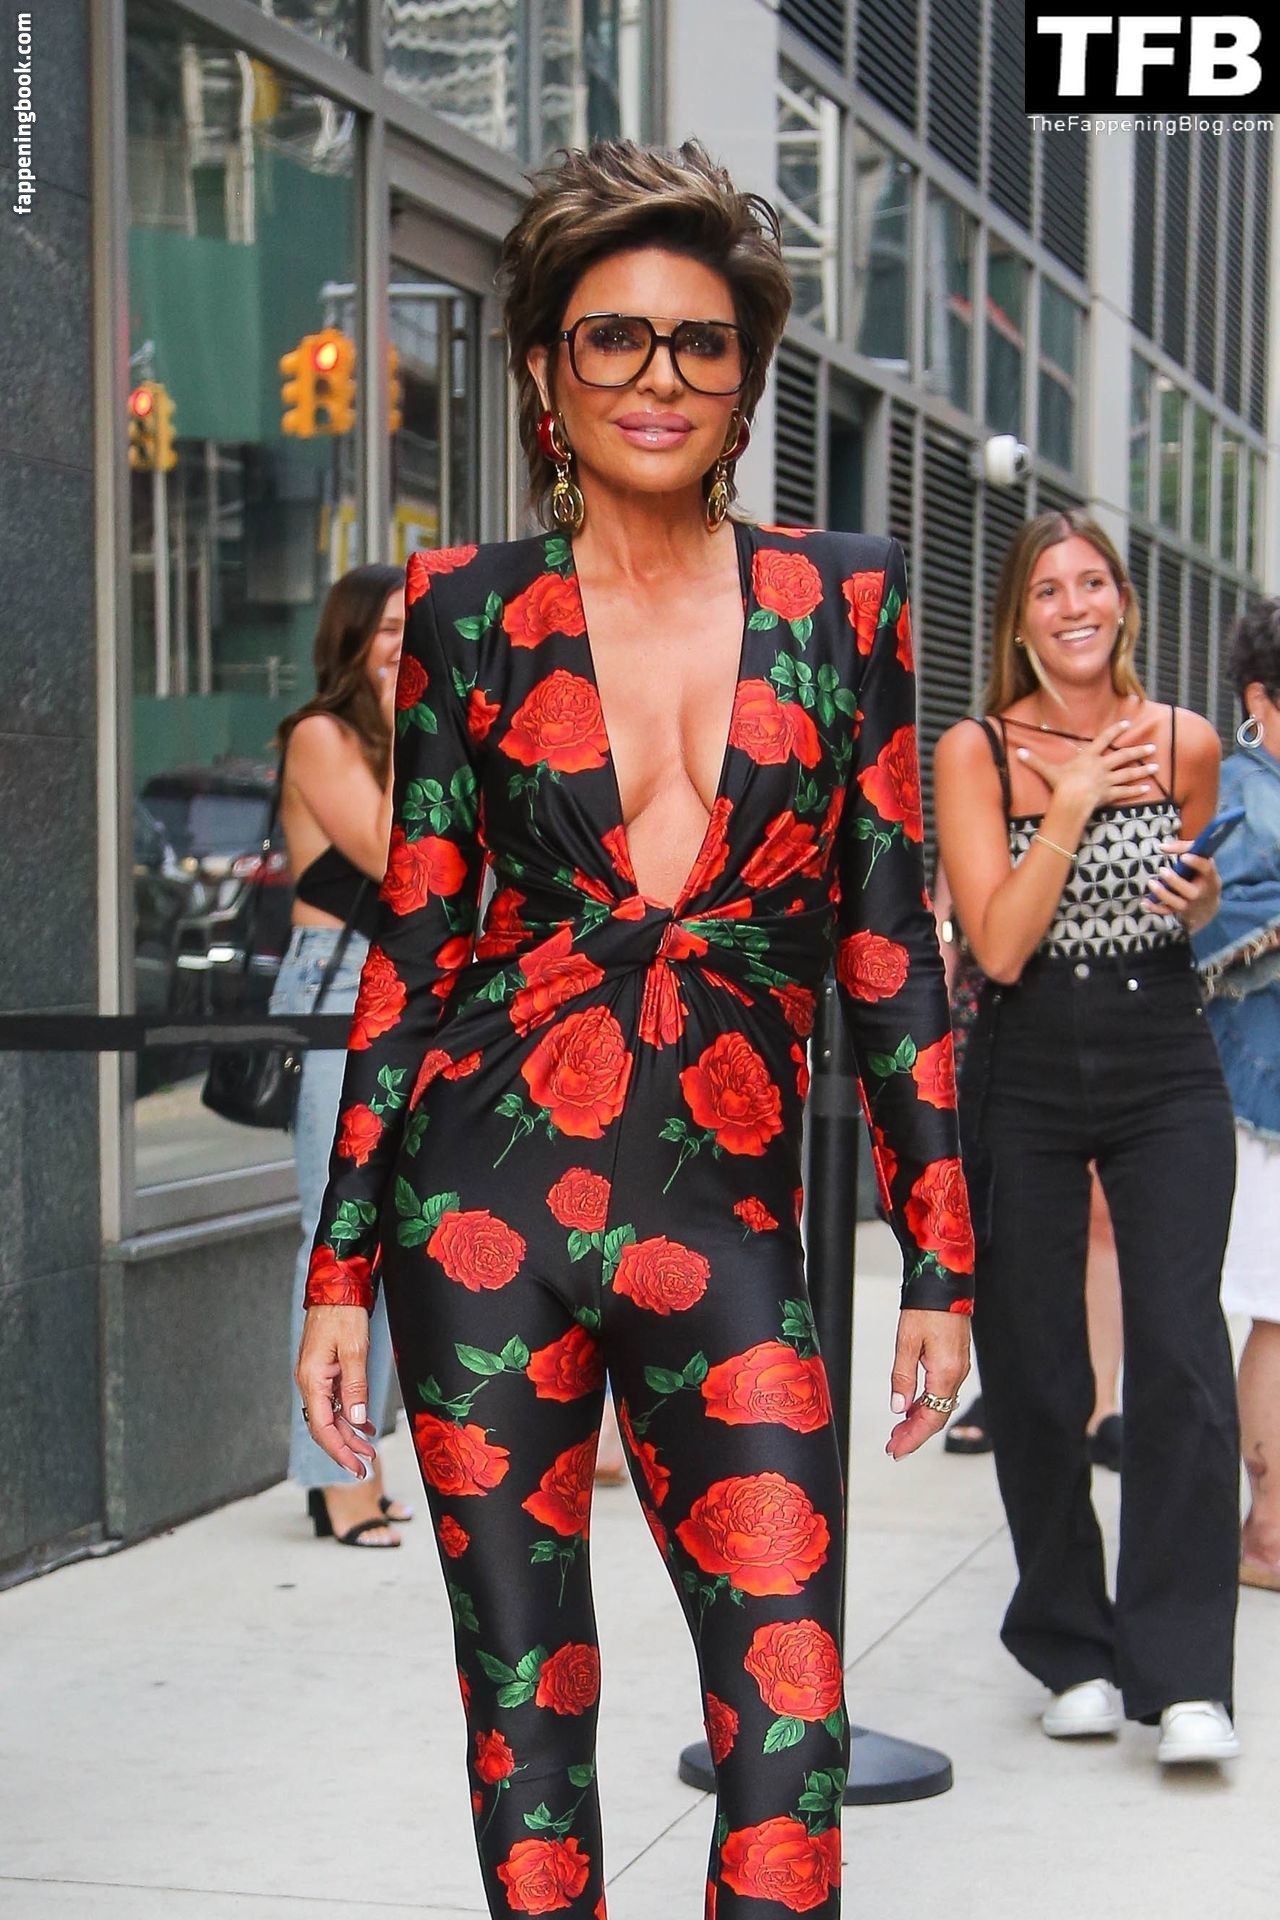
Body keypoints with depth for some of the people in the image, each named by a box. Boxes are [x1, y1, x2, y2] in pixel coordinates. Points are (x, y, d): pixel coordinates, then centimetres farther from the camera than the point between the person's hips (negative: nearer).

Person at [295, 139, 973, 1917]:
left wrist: (940, 1258, 4)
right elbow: (416, 939, 6)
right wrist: (341, 1264, 4)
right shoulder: (471, 611, 5)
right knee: (526, 1694, 6)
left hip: (726, 1229, 0)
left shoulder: (840, 597, 6)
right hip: (489, 1190, 0)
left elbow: (890, 939, 7)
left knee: (791, 1723, -6)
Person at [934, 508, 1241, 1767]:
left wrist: (1200, 900, -3)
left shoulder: (1187, 743, 3)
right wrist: (1071, 805, -15)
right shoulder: (976, 752, -3)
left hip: (1167, 1073, 1)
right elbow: (999, 946, -11)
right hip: (1025, 1079, 0)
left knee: (1180, 1355, -11)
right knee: (1033, 1371, 4)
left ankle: (1183, 1674, -6)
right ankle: (1074, 1652, 21)